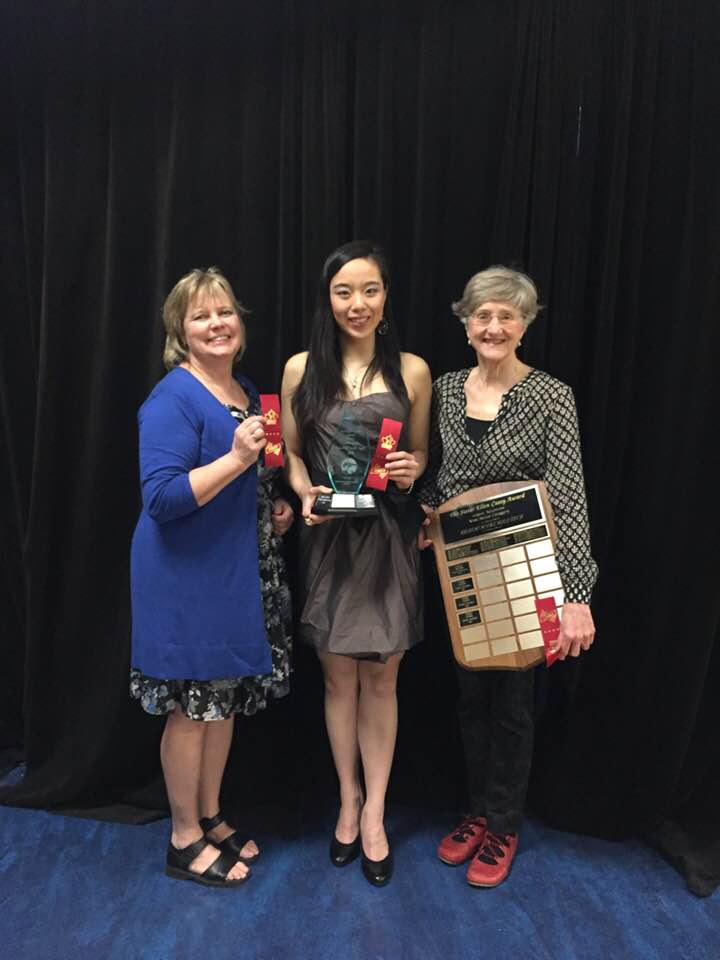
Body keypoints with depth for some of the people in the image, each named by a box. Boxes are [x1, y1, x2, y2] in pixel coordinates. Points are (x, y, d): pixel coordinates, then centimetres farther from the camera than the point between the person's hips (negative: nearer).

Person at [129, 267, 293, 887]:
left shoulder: (249, 392, 11)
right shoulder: (173, 400, -15)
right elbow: (161, 497, -23)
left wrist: (274, 506, 5)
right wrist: (236, 458, -28)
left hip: (240, 574, 8)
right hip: (187, 579, -8)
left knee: (226, 697, 18)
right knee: (191, 707, 6)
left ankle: (211, 817, 38)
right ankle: (185, 840, 28)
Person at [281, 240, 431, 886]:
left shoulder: (411, 371, 2)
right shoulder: (302, 369, 3)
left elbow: (419, 452, 11)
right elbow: (289, 451, 9)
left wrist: (412, 469, -11)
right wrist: (305, 492, -10)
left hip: (389, 537, 0)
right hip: (328, 539, 1)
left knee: (380, 678, 8)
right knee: (339, 676, 11)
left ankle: (374, 811, 25)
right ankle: (349, 798, 32)